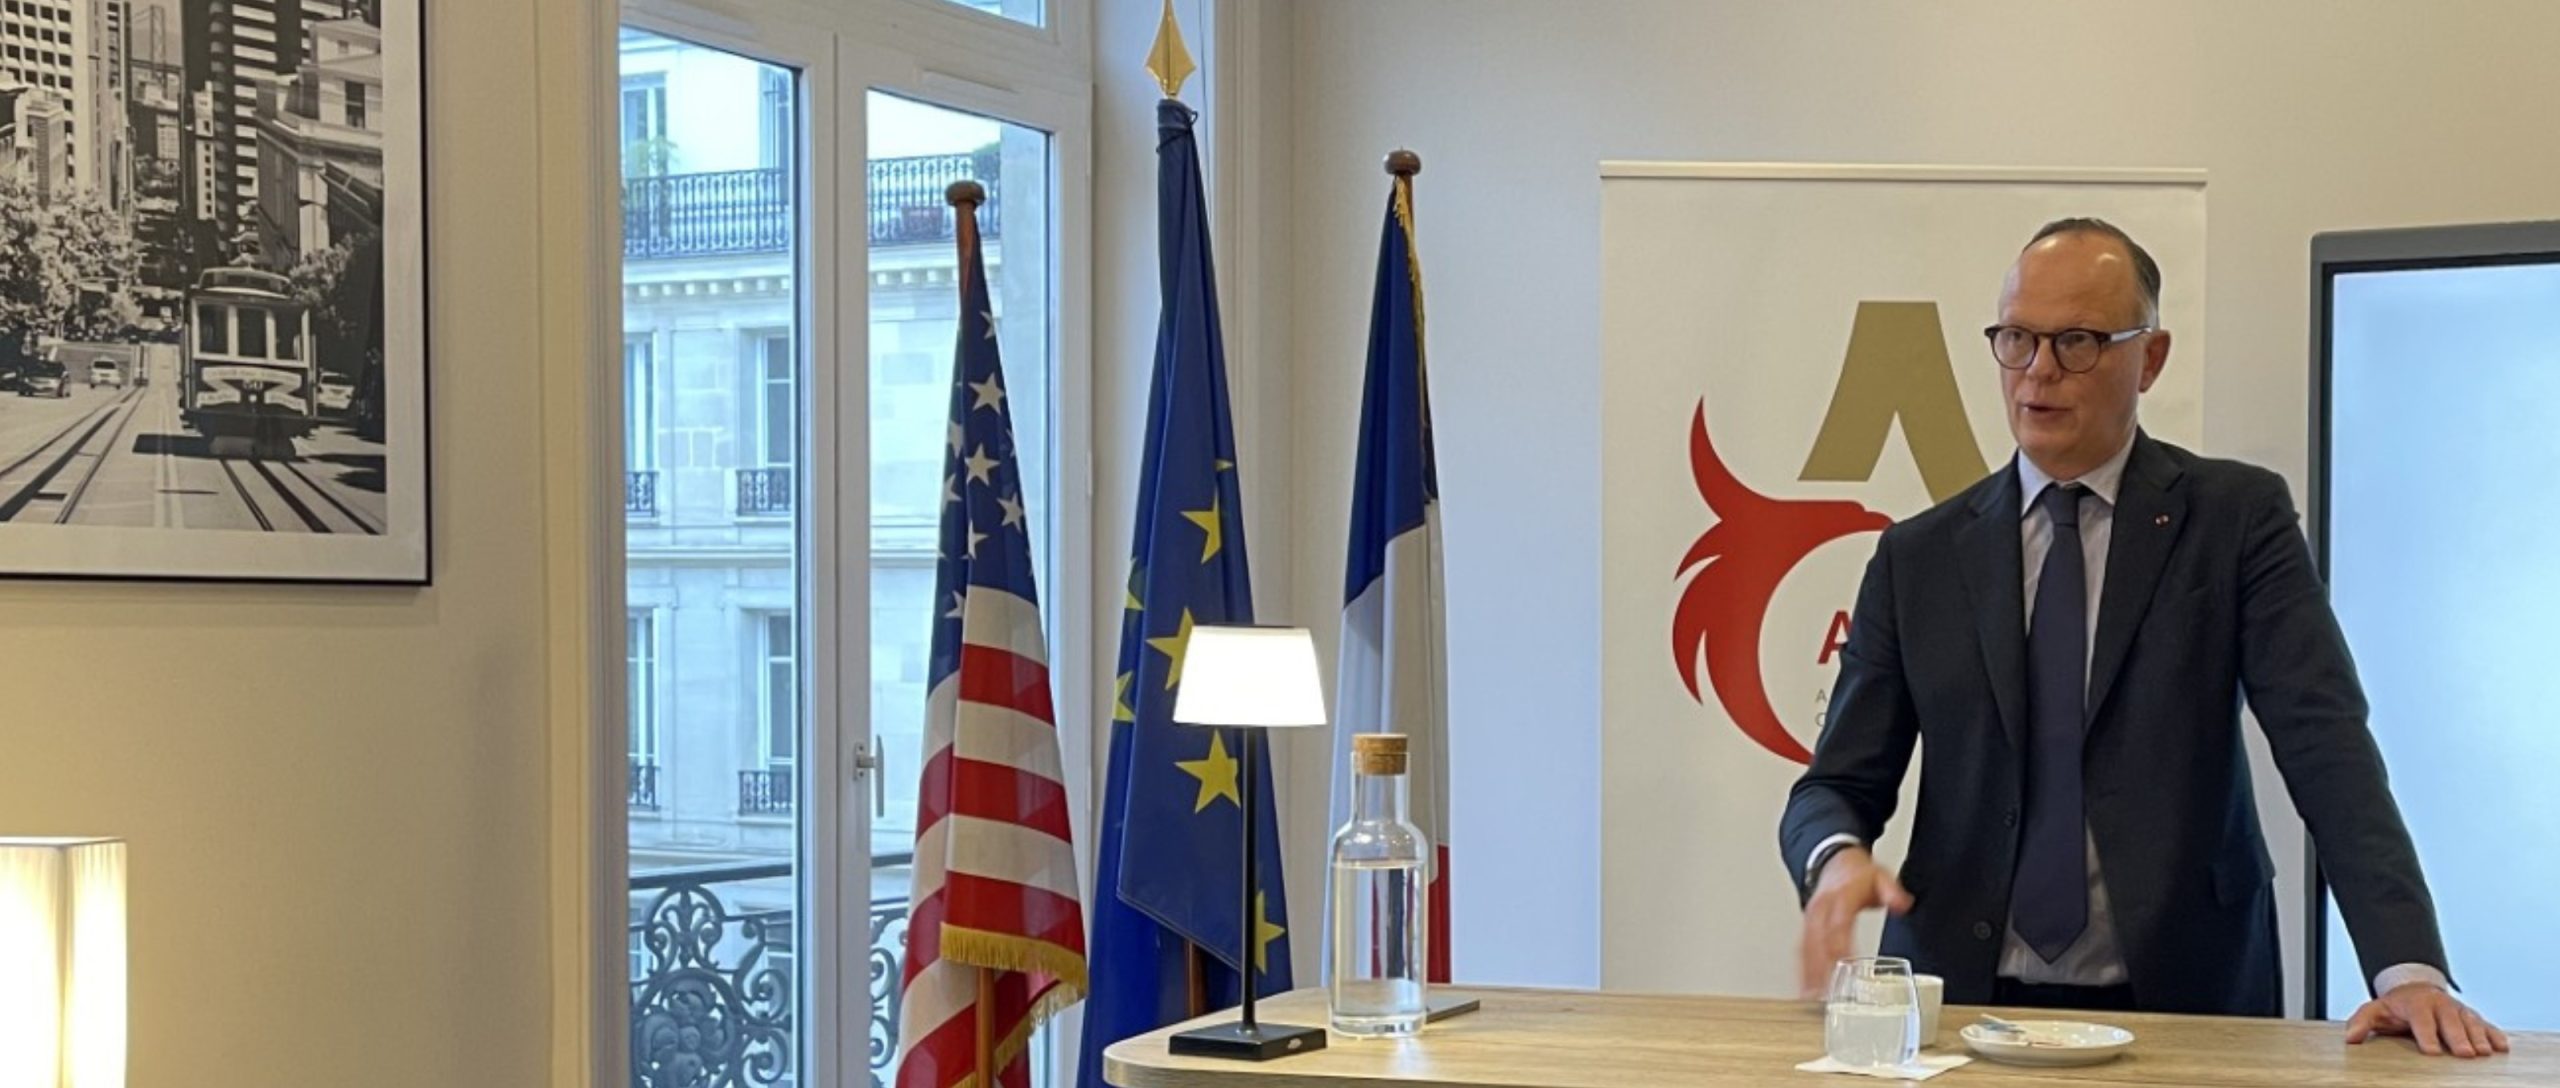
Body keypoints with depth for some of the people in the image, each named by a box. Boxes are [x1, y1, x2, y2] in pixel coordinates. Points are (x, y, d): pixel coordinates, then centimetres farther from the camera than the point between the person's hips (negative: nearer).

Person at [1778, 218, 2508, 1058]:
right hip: (1965, 1006, 2)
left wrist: (2409, 967, -18)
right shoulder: (1920, 558, 9)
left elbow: (2325, 744, -5)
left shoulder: (2237, 518, 4)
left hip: (2180, 1008, -2)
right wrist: (1838, 859, -16)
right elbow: (1839, 783, 8)